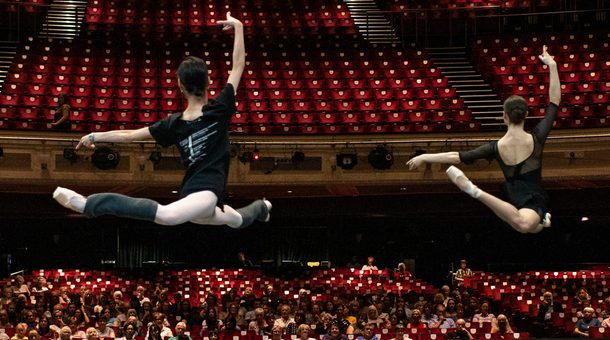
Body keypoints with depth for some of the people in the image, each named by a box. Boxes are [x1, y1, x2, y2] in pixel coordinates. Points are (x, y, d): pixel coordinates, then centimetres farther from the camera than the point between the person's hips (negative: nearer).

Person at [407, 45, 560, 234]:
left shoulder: (496, 147, -5)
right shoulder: (536, 138, -8)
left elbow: (457, 156, -4)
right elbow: (555, 101, -3)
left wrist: (424, 157, 7)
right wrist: (552, 65, 1)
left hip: (514, 198, 3)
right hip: (534, 200, -3)